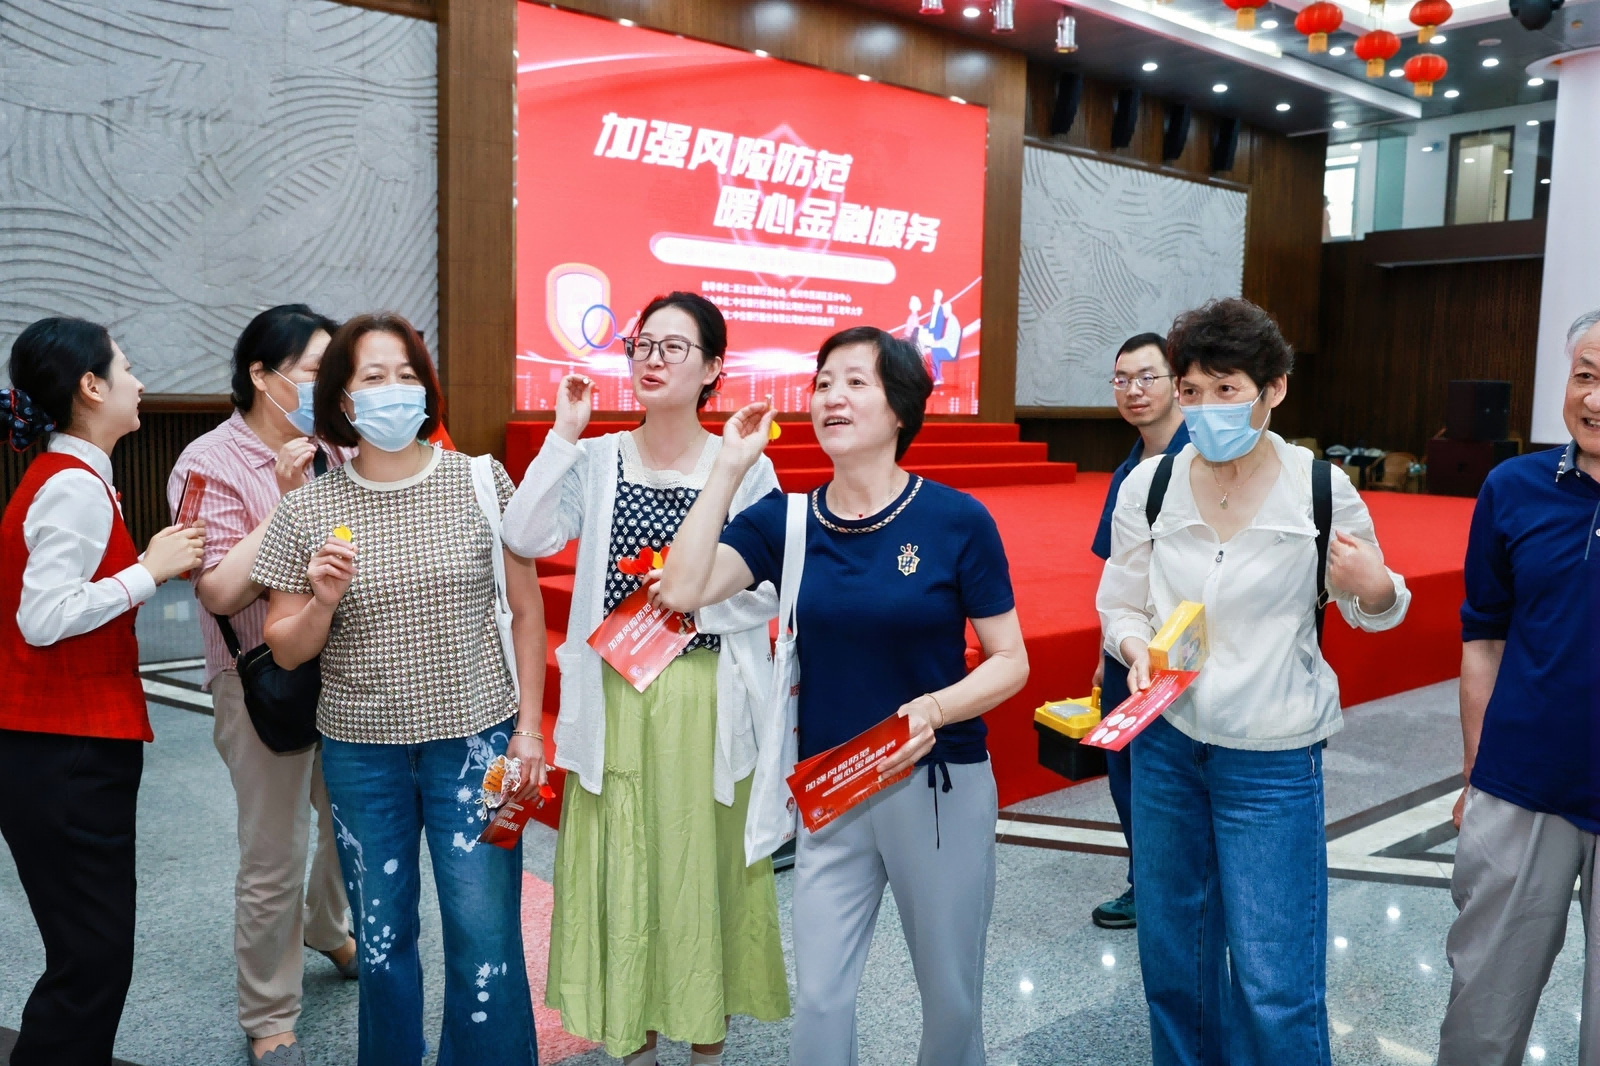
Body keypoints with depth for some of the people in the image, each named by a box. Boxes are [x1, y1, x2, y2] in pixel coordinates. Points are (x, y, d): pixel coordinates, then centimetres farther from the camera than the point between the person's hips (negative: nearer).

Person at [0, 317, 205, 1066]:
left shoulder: (65, 480, 13)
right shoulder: (77, 487, -16)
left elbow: (67, 596, 9)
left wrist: (150, 564, 5)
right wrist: (150, 570, -18)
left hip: (64, 748, 10)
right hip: (67, 754, -10)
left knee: (95, 948, 16)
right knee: (92, 956, -2)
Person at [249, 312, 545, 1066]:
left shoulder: (480, 482, -4)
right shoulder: (308, 509, -1)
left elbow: (526, 609, 2)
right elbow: (284, 651, 5)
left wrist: (528, 727, -1)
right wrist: (322, 603, -16)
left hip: (473, 740, -1)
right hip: (361, 752, 2)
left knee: (485, 939, 1)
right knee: (381, 938, 14)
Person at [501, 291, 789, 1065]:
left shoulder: (746, 467, -2)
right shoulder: (596, 460, 3)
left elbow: (771, 592, -2)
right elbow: (526, 539, -12)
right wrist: (563, 436, -13)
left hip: (708, 701, -1)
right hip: (615, 698, 2)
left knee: (705, 862, 7)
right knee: (621, 863, 9)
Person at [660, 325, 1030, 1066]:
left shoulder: (958, 520, -9)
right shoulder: (785, 519, -2)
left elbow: (1010, 662, -6)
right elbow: (682, 590, -15)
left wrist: (936, 708, -24)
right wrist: (730, 467, -14)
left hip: (942, 787, -1)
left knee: (951, 995, 16)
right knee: (819, 999, 7)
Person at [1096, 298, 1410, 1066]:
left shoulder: (1322, 490, -9)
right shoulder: (1149, 485, -5)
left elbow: (1370, 611, 5)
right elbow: (1119, 606, 4)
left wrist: (1377, 589, -18)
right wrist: (1137, 647, -17)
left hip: (1271, 758, -2)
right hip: (1165, 743, 3)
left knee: (1274, 981, 1)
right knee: (1171, 958, 17)